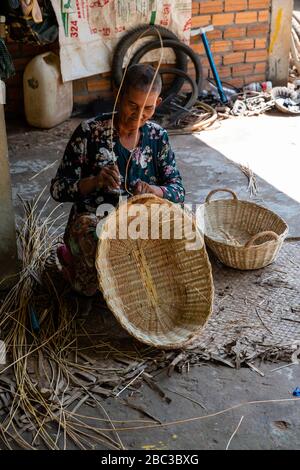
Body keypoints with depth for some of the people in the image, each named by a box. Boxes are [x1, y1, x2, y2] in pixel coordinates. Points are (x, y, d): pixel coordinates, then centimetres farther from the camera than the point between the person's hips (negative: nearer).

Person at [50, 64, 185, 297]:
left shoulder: (158, 136, 1)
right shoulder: (90, 132, -11)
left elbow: (178, 190, -1)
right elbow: (58, 189, -11)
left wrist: (153, 190, -24)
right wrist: (95, 181, -30)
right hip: (92, 223, -5)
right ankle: (74, 259, 1)